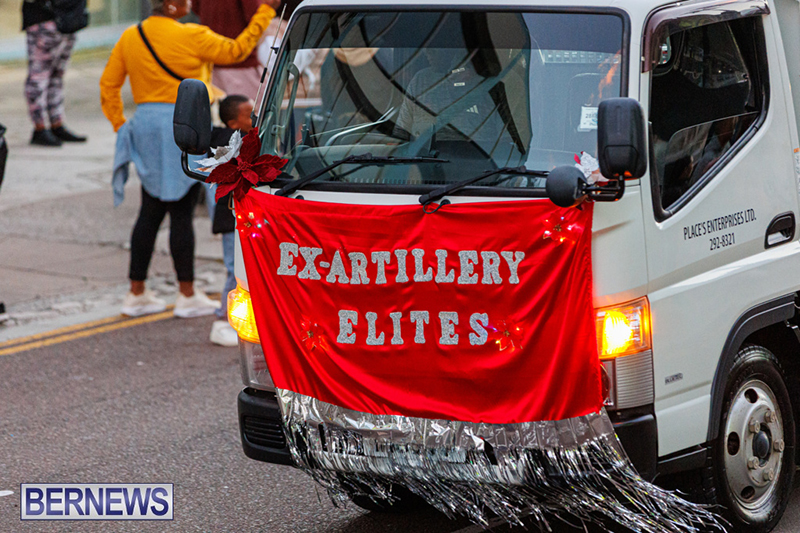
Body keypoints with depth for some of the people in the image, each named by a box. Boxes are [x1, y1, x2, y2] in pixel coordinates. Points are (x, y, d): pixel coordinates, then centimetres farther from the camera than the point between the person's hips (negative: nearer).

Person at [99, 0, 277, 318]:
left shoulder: (130, 38, 6)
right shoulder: (190, 37, -12)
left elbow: (108, 84, 10)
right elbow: (235, 51, -3)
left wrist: (119, 124, 17)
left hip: (145, 125, 6)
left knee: (150, 212, 12)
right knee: (181, 213, -1)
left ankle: (136, 293, 15)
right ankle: (187, 295, 6)